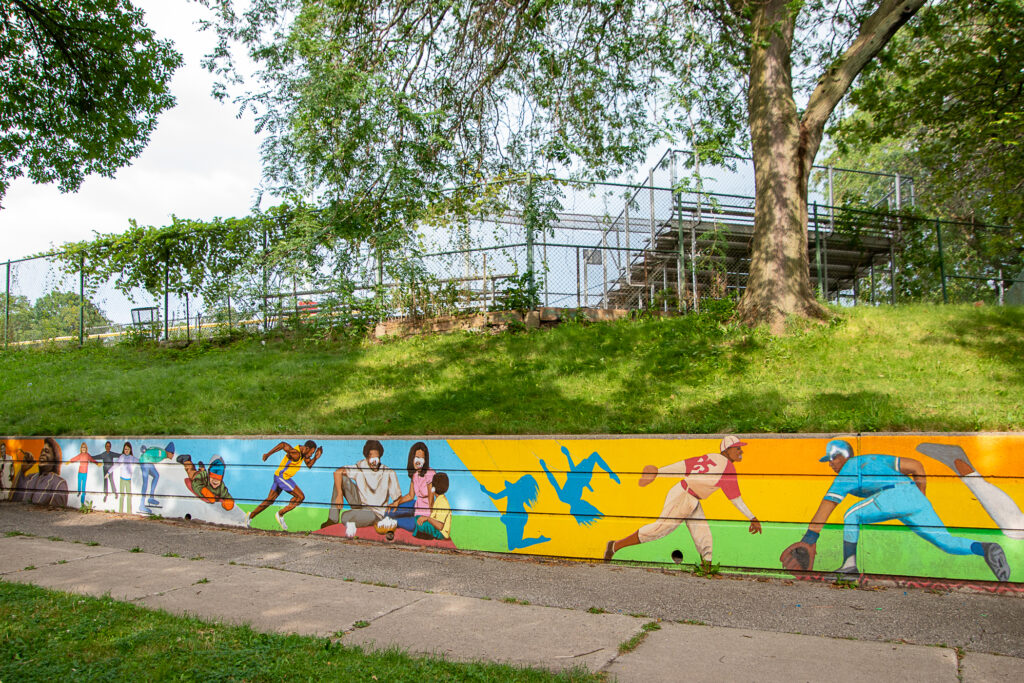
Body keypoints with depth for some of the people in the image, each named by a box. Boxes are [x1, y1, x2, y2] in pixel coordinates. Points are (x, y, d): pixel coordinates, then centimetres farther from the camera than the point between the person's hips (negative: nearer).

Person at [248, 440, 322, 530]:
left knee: (269, 501, 17)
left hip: (280, 477, 10)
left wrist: (316, 457, -7)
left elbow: (309, 464, 11)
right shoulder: (296, 453, -25)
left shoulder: (303, 452, 4)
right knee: (300, 497, -9)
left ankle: (251, 516, 25)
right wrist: (268, 454, -35)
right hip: (282, 477, -10)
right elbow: (283, 444, -37)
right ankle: (280, 514, -1)